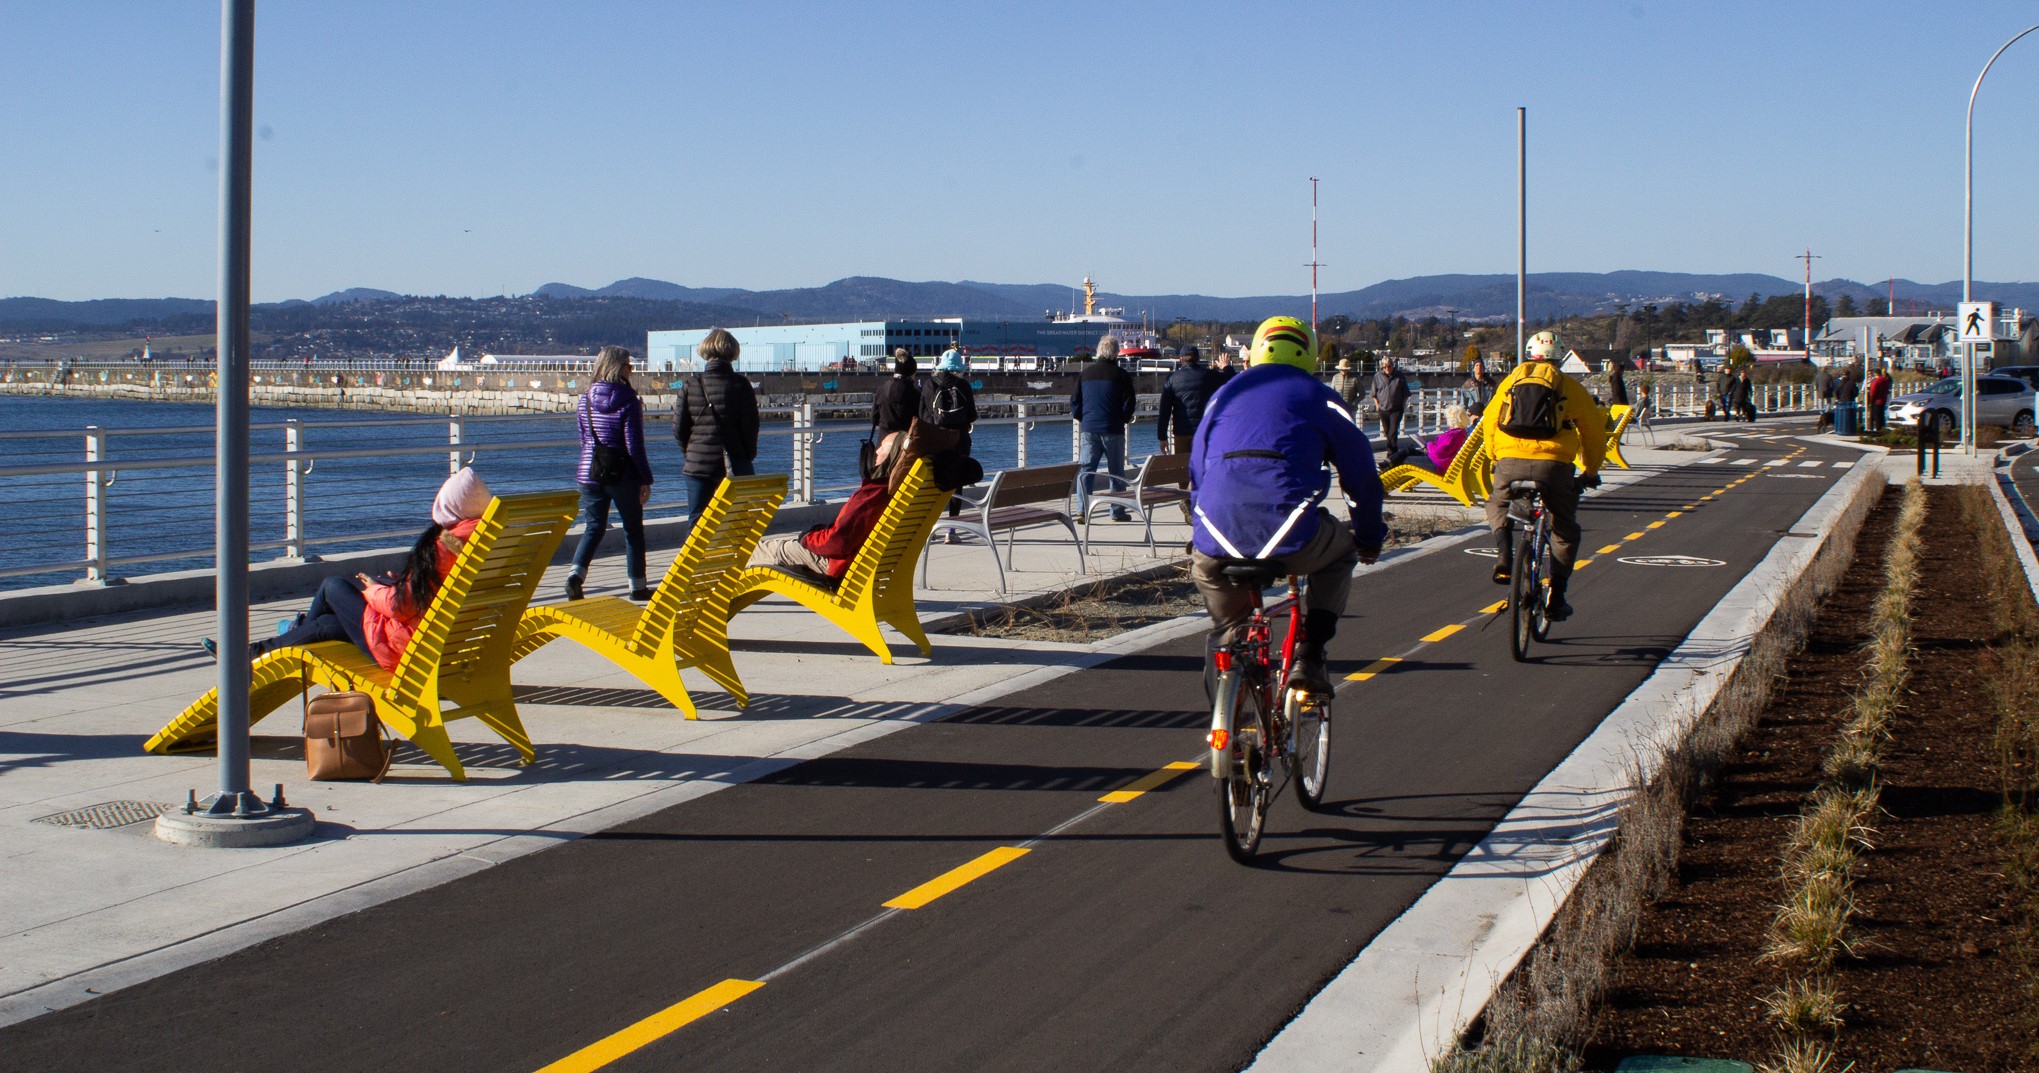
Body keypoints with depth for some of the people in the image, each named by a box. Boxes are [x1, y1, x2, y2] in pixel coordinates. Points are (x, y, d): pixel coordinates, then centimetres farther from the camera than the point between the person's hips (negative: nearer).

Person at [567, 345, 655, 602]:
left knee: (594, 526, 11)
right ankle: (638, 586, 16)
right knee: (633, 529, 10)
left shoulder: (585, 400, 3)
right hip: (622, 473, -4)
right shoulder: (628, 402, -13)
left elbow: (583, 441, 11)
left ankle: (576, 572, -12)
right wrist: (646, 479, -7)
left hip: (589, 472, 4)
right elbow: (634, 445, -13)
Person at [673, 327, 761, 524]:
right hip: (734, 464, -1)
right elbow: (751, 426, -6)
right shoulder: (741, 384, -6)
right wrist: (749, 456, 9)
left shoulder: (691, 385, -2)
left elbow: (679, 428, 0)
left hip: (698, 464, 1)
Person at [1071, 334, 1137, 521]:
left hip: (1089, 429, 3)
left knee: (1086, 469, 4)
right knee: (1116, 471, 5)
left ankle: (1082, 510, -5)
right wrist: (1123, 419, 13)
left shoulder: (1085, 373, 6)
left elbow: (1074, 402, 8)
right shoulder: (1120, 374, -4)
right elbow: (1129, 403, -4)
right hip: (1113, 429, -3)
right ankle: (1117, 511, 7)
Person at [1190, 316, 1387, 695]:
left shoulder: (1225, 393, 24)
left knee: (1204, 566, 38)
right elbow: (1362, 476, 18)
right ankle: (1309, 656, 17)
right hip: (1290, 539, -3)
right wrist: (1369, 539, 33)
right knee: (1340, 550, 29)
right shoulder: (1318, 397, 15)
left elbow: (1197, 473, 30)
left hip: (1220, 538, 3)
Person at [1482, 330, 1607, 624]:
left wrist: (1496, 459, 38)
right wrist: (1591, 471, 34)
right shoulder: (1570, 387, 13)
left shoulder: (1510, 381, 18)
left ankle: (1504, 555, 7)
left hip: (1510, 462, 1)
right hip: (1553, 464, -1)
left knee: (1497, 505, 31)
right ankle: (1556, 598, 12)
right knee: (1564, 528, 17)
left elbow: (1489, 424, 21)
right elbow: (1594, 433, 19)